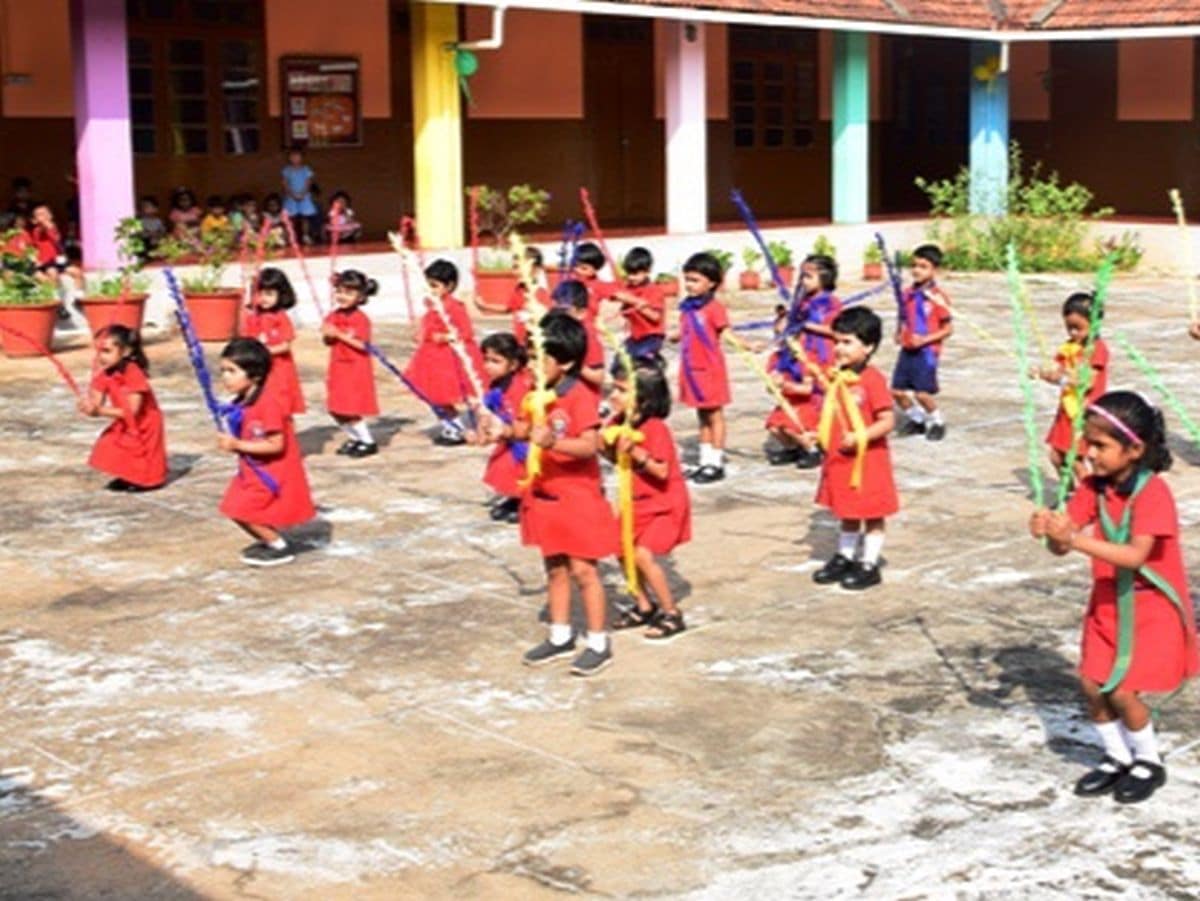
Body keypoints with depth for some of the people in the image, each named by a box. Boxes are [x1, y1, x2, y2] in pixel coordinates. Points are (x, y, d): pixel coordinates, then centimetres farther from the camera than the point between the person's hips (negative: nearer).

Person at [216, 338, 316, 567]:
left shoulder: (267, 404, -25)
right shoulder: (241, 404, 2)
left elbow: (276, 445, -27)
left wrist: (238, 445, -25)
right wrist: (230, 443, -7)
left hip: (274, 473, -9)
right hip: (254, 471, 9)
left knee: (244, 510, -12)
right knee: (234, 507, 12)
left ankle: (281, 548, 4)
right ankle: (269, 541, 29)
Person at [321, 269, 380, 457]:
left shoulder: (360, 319, -14)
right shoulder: (334, 316, 6)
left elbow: (362, 345, -21)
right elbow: (328, 341, 12)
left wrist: (339, 334, -24)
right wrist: (328, 335, -12)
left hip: (356, 370, -7)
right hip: (338, 367, 7)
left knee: (351, 410, -8)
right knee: (336, 410, 11)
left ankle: (368, 442, 6)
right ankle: (353, 438, 28)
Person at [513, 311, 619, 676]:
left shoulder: (580, 397, -18)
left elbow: (589, 445, -27)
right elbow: (523, 430, 16)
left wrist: (553, 442, -41)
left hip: (578, 497, -7)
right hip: (544, 494, 8)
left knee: (582, 569, -2)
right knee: (554, 567, 16)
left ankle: (599, 643, 8)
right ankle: (560, 637, 28)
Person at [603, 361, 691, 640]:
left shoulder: (655, 428, -24)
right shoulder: (620, 423, -2)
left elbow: (662, 471, -27)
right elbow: (618, 459, 7)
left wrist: (635, 451, -36)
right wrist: (609, 447, -13)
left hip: (664, 504, -8)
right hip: (638, 502, 8)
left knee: (643, 555, -16)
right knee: (622, 549, 7)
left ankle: (672, 614, -1)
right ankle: (644, 606, 26)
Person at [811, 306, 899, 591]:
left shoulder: (873, 380, -18)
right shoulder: (837, 378, 5)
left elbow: (887, 421, -20)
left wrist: (859, 437, -28)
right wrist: (819, 434, 4)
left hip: (867, 459, -7)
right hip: (839, 460, 7)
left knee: (872, 513, 6)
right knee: (847, 512, 20)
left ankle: (869, 564, 15)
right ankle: (844, 557, 32)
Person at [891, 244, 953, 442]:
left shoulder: (937, 297, -11)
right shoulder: (908, 294, 7)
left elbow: (948, 329, -9)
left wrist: (925, 339, -19)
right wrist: (899, 334, 0)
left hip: (926, 352, -6)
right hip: (907, 350, 6)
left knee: (923, 393, -9)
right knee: (897, 390, 5)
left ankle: (937, 423, 18)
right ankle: (916, 420, 29)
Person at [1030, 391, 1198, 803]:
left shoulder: (1153, 493, -23)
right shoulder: (1096, 488, -4)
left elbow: (1135, 556, -34)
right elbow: (1061, 547, -9)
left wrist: (1076, 539, -44)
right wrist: (1052, 531, -33)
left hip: (1152, 607, -6)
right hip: (1108, 603, 6)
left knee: (1122, 690, -7)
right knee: (1093, 685, 4)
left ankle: (1149, 762, 18)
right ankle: (1118, 758, 26)